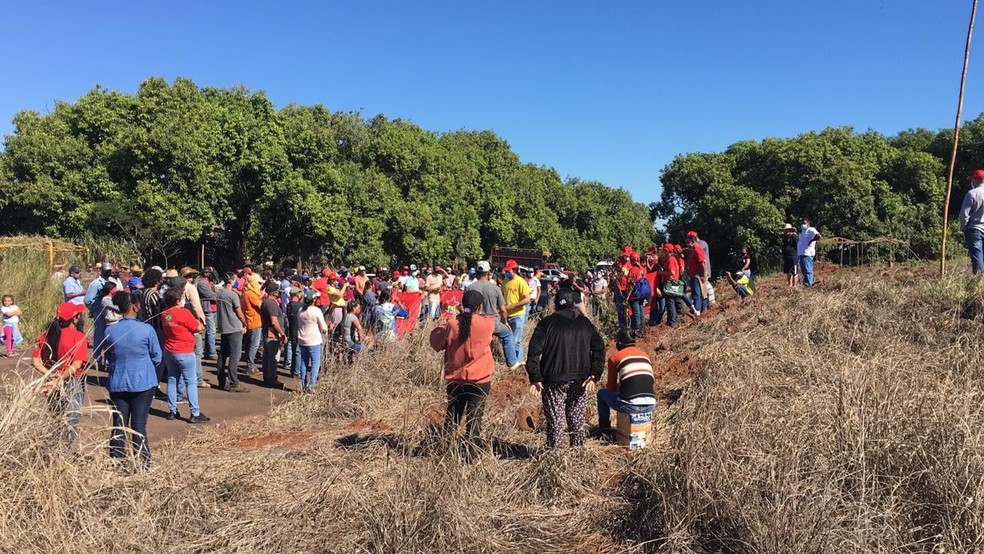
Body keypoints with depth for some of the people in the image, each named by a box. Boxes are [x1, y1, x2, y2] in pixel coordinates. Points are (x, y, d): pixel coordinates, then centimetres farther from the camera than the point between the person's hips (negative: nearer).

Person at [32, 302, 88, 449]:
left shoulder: (46, 335, 2)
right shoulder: (78, 337, -15)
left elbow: (35, 361, -3)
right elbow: (76, 365, -23)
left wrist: (51, 376, -9)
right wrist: (57, 381, -21)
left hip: (54, 385, 6)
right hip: (73, 384, -6)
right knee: (71, 422, 3)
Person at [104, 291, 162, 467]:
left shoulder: (110, 331, -5)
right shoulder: (147, 329, -13)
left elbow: (108, 359, 9)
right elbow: (157, 357, -2)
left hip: (118, 383, 2)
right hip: (143, 383, -2)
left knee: (119, 426, 10)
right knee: (139, 425, 2)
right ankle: (141, 464, 6)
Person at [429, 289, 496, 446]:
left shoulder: (451, 324, -8)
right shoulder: (487, 324, -11)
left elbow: (435, 342, 7)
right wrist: (476, 315, 18)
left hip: (455, 378, 2)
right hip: (479, 378, -2)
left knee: (452, 415, 15)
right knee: (474, 417, 4)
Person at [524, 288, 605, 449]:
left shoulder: (547, 323, 0)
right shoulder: (586, 324, 10)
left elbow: (534, 351, -10)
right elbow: (599, 349, 2)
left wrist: (535, 378, -11)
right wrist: (594, 376, -3)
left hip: (554, 381, -3)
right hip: (579, 381, 3)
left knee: (555, 422, 4)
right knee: (577, 421, 14)